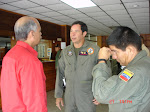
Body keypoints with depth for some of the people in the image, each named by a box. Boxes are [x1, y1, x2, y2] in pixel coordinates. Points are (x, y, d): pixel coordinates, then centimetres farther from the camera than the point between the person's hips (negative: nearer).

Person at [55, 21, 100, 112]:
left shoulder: (95, 50, -8)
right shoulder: (65, 51, 3)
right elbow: (60, 74, 7)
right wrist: (58, 95, 6)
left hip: (87, 98, -3)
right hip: (69, 97, 3)